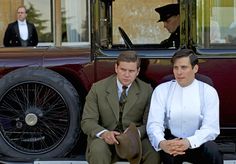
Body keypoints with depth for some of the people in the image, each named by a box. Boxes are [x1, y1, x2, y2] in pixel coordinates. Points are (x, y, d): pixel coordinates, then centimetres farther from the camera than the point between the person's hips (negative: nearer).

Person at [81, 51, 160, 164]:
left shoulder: (146, 90, 2)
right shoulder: (98, 89, -1)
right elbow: (87, 122, -4)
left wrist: (136, 133, -24)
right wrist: (104, 133, -26)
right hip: (105, 138, -1)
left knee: (154, 153, -28)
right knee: (98, 150, -34)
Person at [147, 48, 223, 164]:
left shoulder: (208, 92, 0)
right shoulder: (161, 90, 2)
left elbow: (211, 128, -10)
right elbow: (154, 124, -8)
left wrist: (189, 142, -30)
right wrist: (161, 143, -31)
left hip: (198, 144, 1)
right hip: (171, 140, -1)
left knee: (211, 149, -31)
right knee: (169, 152, -34)